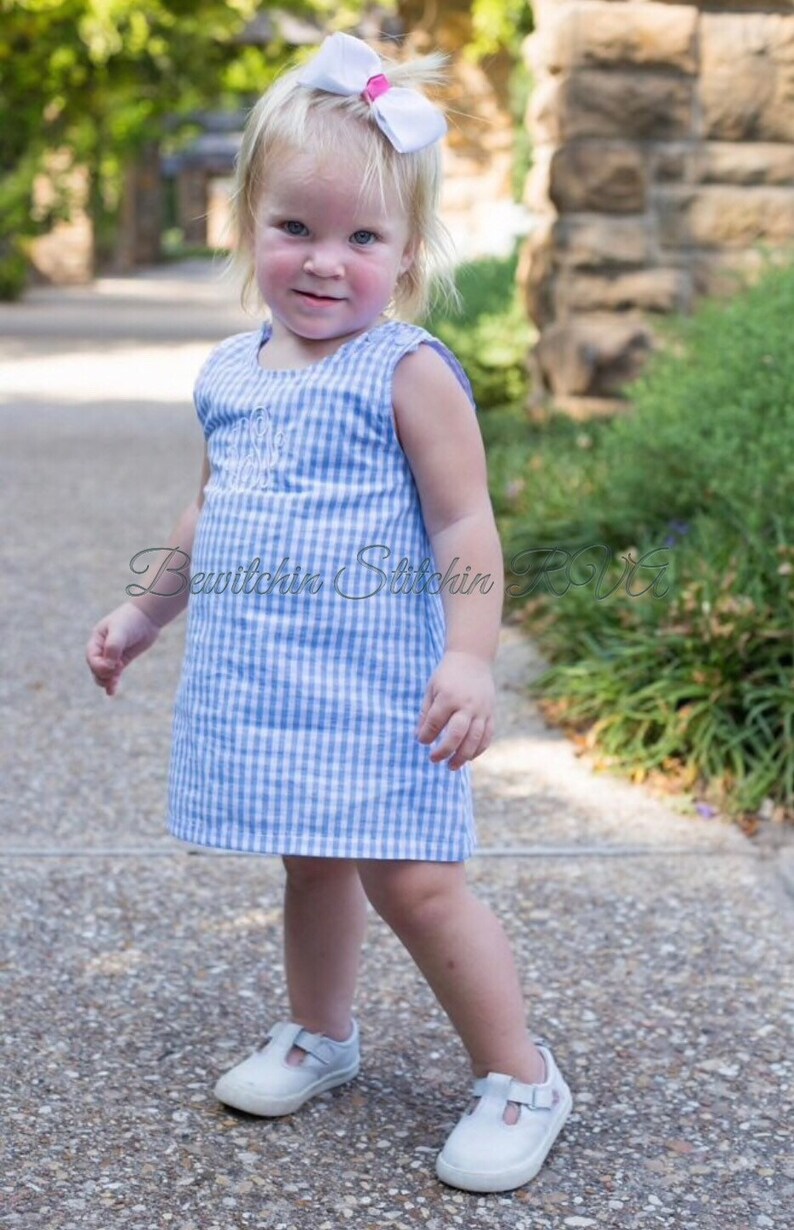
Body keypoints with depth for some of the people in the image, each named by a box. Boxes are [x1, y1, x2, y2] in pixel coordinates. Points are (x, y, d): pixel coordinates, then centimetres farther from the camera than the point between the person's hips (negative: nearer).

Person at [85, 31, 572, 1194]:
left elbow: (464, 524, -12)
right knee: (313, 861, 19)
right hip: (262, 684, 6)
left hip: (372, 685, -6)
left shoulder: (408, 372, -10)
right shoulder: (229, 373, 10)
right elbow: (207, 515, 23)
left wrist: (472, 659, -21)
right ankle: (320, 1035, 38)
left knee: (411, 877, -6)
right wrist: (144, 615, 29)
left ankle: (520, 1078, 8)